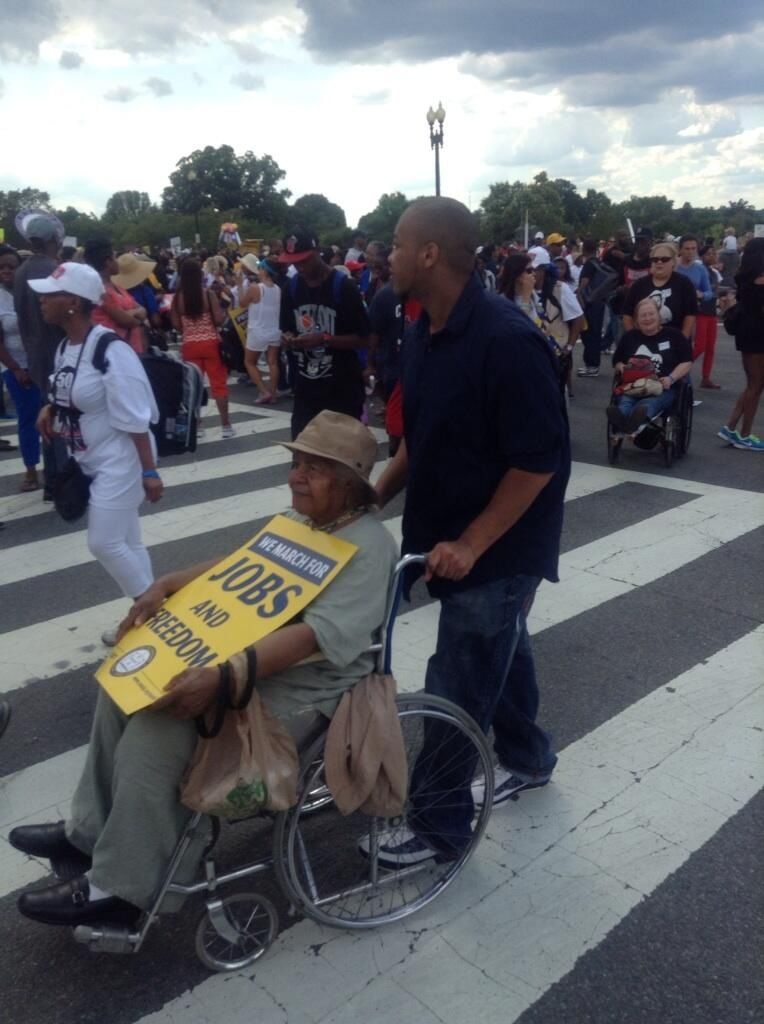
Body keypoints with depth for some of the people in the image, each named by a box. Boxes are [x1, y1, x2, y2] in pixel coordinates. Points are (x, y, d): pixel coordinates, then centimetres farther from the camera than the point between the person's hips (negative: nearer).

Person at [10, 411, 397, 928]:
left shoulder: (368, 547, -20)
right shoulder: (302, 518, 8)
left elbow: (314, 636, -30)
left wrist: (220, 678, -37)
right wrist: (166, 585, 0)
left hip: (300, 687, -10)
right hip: (244, 651, 10)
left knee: (153, 732, -21)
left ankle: (118, 887, -1)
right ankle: (91, 828, 19)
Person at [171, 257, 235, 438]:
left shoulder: (177, 297, -2)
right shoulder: (208, 294, -9)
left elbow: (176, 325, 0)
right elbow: (219, 320, -12)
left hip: (189, 345, 2)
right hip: (211, 343, -2)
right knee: (219, 382, 5)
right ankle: (226, 425, 6)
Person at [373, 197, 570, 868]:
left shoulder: (508, 340, -24)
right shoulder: (424, 333, 2)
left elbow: (540, 462, -23)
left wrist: (470, 544, -23)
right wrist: (376, 497, 6)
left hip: (496, 548, -8)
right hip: (451, 535, 8)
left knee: (456, 688, 2)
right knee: (499, 652, 24)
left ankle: (442, 825, 22)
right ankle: (529, 758, 47)